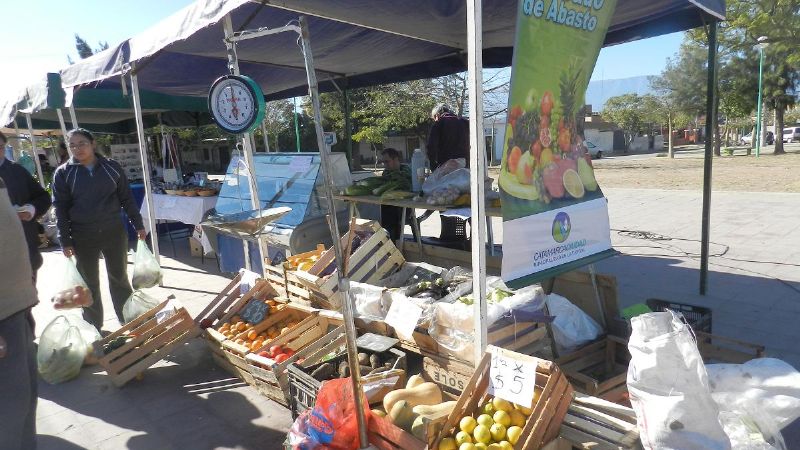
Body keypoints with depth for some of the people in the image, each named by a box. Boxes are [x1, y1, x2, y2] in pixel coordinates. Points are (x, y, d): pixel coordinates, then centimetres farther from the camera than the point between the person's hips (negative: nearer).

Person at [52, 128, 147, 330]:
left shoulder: (112, 167, 1)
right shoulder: (63, 173, -2)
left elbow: (127, 198, 5)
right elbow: (60, 208, -1)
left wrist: (138, 225, 3)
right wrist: (65, 241, -6)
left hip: (114, 232, 1)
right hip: (83, 237, 0)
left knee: (120, 278, 10)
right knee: (89, 283, 10)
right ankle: (93, 327, 24)